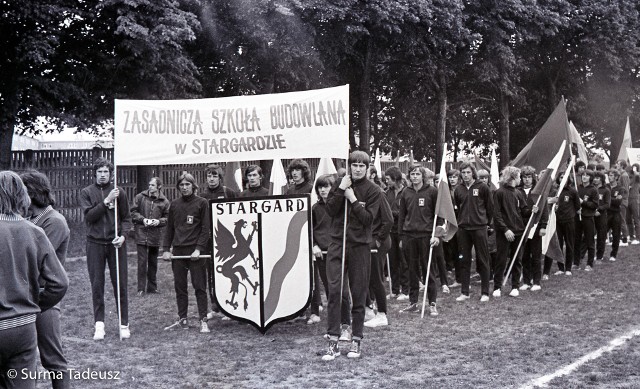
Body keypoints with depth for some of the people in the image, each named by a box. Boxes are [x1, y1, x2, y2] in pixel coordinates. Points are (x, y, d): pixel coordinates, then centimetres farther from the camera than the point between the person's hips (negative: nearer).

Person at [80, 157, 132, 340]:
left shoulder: (119, 192, 5)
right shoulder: (86, 192, 5)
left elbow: (126, 218, 6)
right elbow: (89, 216, -8)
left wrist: (123, 235, -11)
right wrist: (107, 200, -16)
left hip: (116, 243, 0)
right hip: (95, 243, 0)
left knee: (120, 284, 2)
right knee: (97, 285, 2)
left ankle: (124, 324, 9)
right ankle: (99, 324, 9)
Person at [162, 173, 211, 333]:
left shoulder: (202, 203, -1)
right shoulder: (174, 204, 12)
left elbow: (205, 229, -4)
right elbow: (169, 228, 15)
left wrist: (199, 249, -12)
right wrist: (166, 249, 5)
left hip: (195, 251, -4)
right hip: (177, 251, 4)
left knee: (199, 287, -2)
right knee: (180, 287, 6)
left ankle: (203, 320, 2)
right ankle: (182, 320, 13)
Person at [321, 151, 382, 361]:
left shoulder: (373, 190, 1)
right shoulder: (339, 184, 8)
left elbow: (368, 218, -8)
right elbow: (330, 210, -2)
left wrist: (353, 199, -13)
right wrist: (341, 190, -10)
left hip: (360, 245, -1)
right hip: (337, 243, 1)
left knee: (359, 294, 4)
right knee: (334, 290, -7)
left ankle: (356, 340, 15)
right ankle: (333, 341, -3)